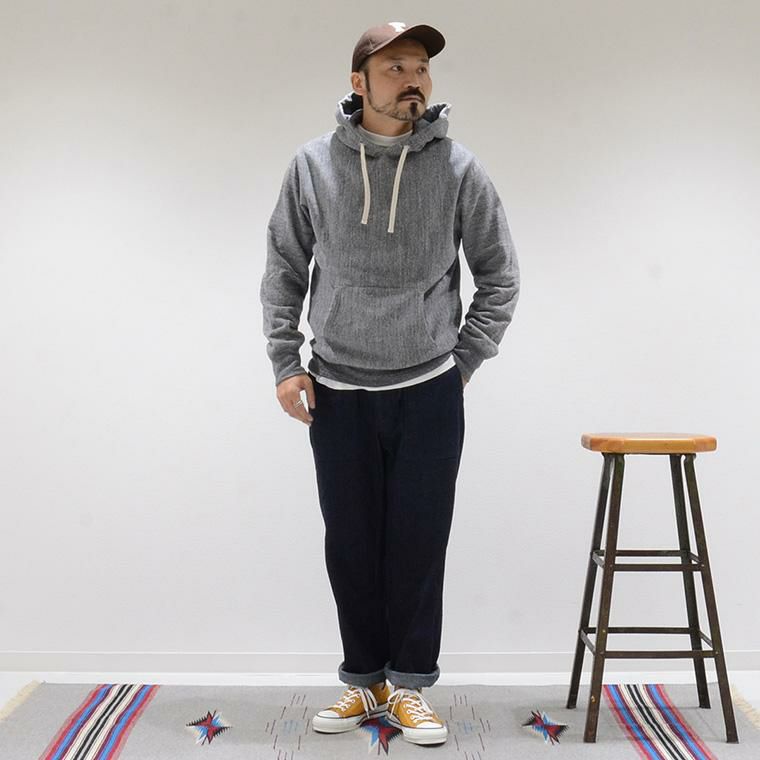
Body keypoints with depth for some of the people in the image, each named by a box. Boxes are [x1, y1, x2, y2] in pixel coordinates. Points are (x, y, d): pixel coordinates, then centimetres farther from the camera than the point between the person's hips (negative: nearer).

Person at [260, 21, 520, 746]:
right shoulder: (312, 166, -1)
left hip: (429, 393, -1)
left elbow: (499, 276, 4)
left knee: (419, 545, 5)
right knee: (351, 547, 9)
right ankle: (363, 680, 26)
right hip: (337, 393, 1)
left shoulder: (458, 168, -3)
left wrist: (463, 360, 1)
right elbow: (283, 270, 6)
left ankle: (410, 685, 21)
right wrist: (285, 363, 0)